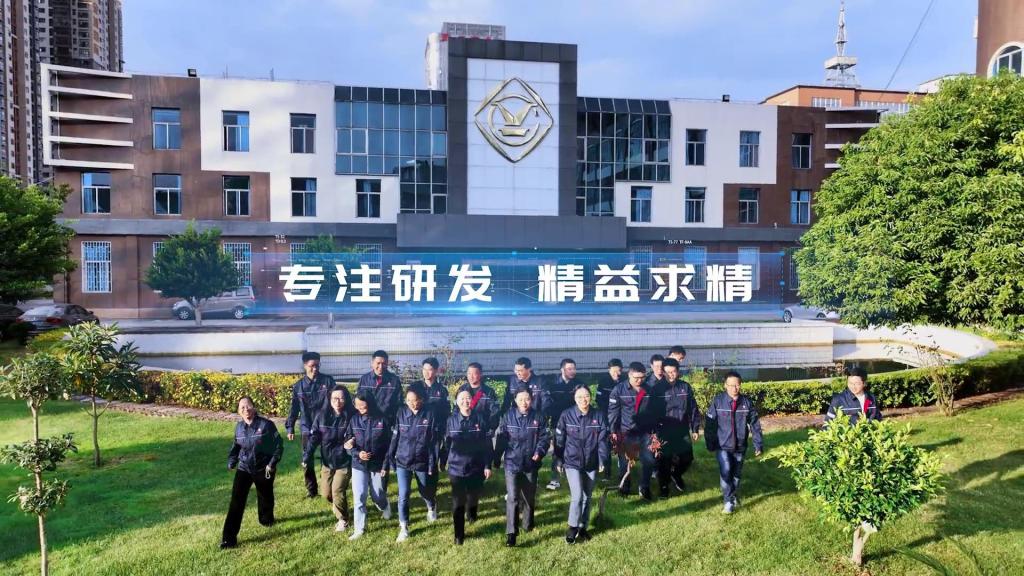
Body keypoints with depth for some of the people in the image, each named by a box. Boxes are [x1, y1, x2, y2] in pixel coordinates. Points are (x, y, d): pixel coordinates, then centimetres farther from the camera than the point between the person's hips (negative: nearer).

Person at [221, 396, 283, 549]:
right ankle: (229, 537, -7)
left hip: (264, 469, -2)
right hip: (244, 469, 2)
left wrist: (272, 463, -17)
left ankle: (267, 519, 51)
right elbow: (236, 445, 15)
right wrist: (232, 461, 1)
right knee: (237, 501, -10)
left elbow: (279, 445, -11)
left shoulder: (266, 424, -17)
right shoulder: (239, 427, -3)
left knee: (265, 497, 18)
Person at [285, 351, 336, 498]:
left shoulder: (328, 381, -5)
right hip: (307, 428, 2)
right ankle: (311, 489, 22)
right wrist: (290, 428, 4)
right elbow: (294, 408, 7)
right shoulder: (298, 386, 2)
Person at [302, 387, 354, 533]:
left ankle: (343, 519, 19)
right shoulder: (322, 415, -8)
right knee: (326, 493, 11)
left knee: (337, 491, -7)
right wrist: (306, 457, -12)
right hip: (327, 461, 4)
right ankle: (337, 504, 45)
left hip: (344, 462, -3)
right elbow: (314, 437, -6)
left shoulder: (351, 417, -15)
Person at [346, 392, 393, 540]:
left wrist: (385, 465, -9)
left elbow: (389, 444, -6)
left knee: (377, 495, 11)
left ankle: (385, 506, 46)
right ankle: (359, 528, 15)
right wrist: (357, 453, -18)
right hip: (359, 465, 2)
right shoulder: (354, 420, -5)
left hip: (378, 465, -1)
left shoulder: (381, 420, -11)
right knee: (359, 497, -1)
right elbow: (348, 442, 1)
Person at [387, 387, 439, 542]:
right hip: (402, 462, 1)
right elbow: (395, 438, 0)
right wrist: (391, 458, 0)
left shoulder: (429, 415, -10)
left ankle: (432, 507, 51)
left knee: (425, 492, 18)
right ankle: (403, 528, 11)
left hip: (422, 462, 0)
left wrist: (432, 464, -8)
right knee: (403, 495, -4)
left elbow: (433, 442, -7)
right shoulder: (401, 413, -5)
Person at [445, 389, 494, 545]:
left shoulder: (480, 418, -7)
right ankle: (459, 535, 15)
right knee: (458, 502, 2)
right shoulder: (451, 420, -3)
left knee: (474, 496, 17)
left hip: (476, 467, 0)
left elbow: (488, 444, -4)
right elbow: (446, 443, 3)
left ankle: (471, 512, 51)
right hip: (456, 467, 0)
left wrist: (487, 465, -5)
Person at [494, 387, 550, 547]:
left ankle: (527, 524, 40)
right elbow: (501, 439, -1)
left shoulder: (538, 417, -4)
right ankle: (511, 533, -6)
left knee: (529, 496, 17)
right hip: (512, 463, -2)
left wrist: (539, 452, -18)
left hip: (530, 464, 2)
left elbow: (544, 437, -1)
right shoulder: (508, 416, -5)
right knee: (512, 497, -9)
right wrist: (496, 460, 2)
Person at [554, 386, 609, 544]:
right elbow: (559, 439, -1)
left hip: (592, 463, 2)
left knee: (587, 497, 11)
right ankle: (572, 528, 6)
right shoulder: (566, 415, -7)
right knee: (577, 496, -12)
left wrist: (602, 460, -6)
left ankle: (583, 527, 27)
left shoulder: (599, 416, -3)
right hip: (572, 462, -2)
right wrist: (559, 460, 0)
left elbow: (603, 439, 0)